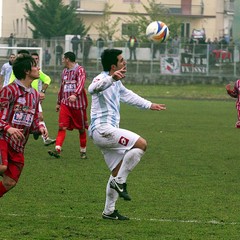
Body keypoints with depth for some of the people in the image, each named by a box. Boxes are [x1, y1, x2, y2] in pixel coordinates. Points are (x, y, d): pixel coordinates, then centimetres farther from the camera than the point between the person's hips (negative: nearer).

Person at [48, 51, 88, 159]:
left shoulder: (80, 70, -7)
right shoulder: (65, 71, 15)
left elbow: (81, 83, -24)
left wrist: (75, 95, -41)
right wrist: (58, 102, 28)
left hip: (78, 103, -5)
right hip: (65, 104, 5)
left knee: (81, 128, 6)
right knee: (62, 127, -9)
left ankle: (83, 151, 18)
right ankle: (57, 150, -17)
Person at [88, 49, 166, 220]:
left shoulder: (116, 83, 20)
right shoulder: (102, 79, -12)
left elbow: (128, 95, 38)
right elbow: (93, 89, -37)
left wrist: (149, 105, 45)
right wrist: (111, 78, -54)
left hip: (108, 132, 11)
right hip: (102, 129, -10)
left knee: (118, 172, 13)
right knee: (141, 144, -19)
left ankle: (109, 211, 18)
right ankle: (120, 182, -13)